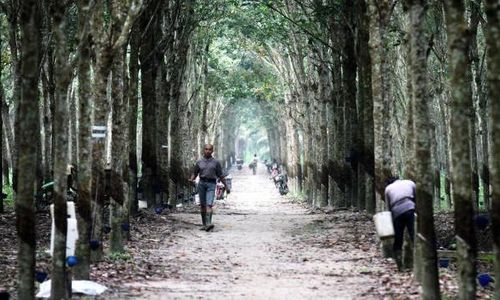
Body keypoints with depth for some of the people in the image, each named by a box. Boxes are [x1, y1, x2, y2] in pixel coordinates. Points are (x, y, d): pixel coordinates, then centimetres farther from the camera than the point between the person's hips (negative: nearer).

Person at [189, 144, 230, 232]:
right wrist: (191, 179, -7)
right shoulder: (199, 162, 11)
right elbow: (194, 173, 14)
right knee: (202, 205, 5)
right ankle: (204, 224, 15)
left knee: (209, 204, -16)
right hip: (201, 183, 2)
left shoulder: (216, 162, 7)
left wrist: (226, 186, 10)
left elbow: (220, 175, 11)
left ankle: (208, 224, -28)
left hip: (211, 184, -2)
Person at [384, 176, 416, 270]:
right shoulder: (410, 183, 25)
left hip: (396, 213, 1)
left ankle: (399, 265, 7)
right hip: (410, 209, -1)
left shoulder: (388, 188, 25)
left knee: (398, 240, 10)